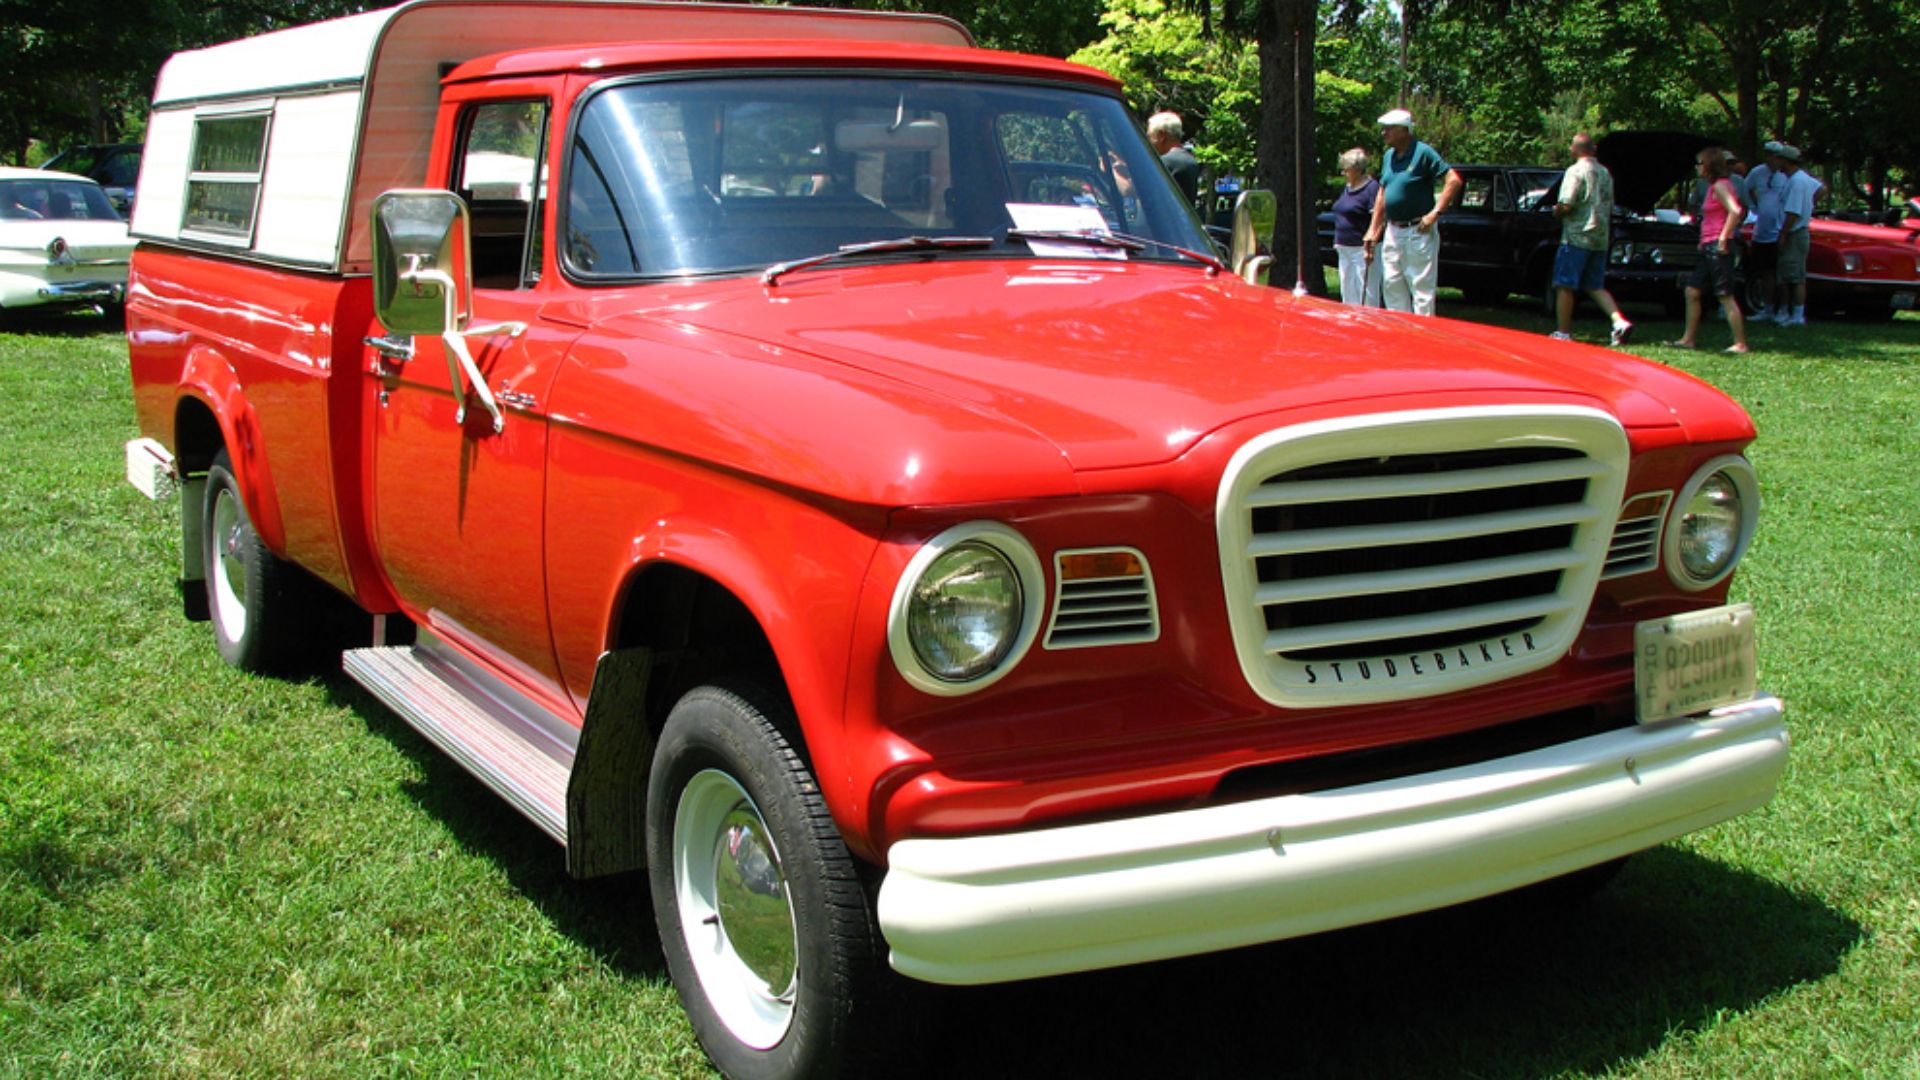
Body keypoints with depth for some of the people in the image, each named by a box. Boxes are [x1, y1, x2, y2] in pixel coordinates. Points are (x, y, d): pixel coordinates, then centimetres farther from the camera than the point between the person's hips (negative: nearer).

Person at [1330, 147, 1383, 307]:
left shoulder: (1372, 188, -13)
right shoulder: (1348, 187, 15)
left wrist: (1369, 247, -23)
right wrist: (1338, 241, 19)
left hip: (1362, 250, -9)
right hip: (1345, 249, 9)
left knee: (1367, 293, -6)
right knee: (1348, 292, 13)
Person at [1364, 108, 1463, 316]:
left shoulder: (1423, 153, -11)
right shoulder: (1389, 156, 11)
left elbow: (1453, 180, -16)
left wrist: (1435, 213, -21)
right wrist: (1373, 229, 14)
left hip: (1418, 232, -8)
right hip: (1392, 232, 8)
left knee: (1421, 287, -5)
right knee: (1391, 286, 11)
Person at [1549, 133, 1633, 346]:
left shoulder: (1576, 171, -11)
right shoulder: (1605, 173, 13)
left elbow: (1566, 205, -19)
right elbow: (1610, 207, 20)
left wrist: (1556, 211, 1)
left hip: (1576, 237, -7)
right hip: (1601, 238, 7)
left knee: (1564, 286, 1)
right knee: (1596, 286, 13)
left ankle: (1563, 333, 1)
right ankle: (1620, 322, -4)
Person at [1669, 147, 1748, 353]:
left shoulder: (1720, 186, -12)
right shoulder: (1714, 186, 16)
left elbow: (1735, 211, -26)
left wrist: (1723, 238, -21)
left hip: (1718, 248, -10)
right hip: (1708, 249, 10)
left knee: (1726, 297, -7)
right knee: (1692, 292, 12)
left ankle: (1740, 344, -4)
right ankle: (1689, 339, 17)